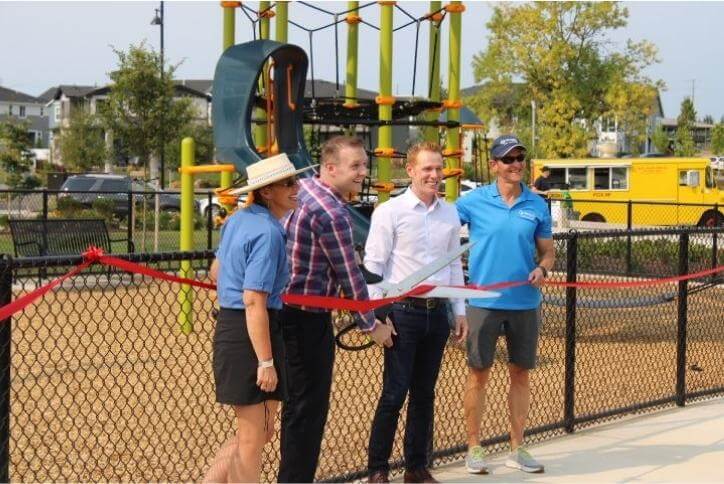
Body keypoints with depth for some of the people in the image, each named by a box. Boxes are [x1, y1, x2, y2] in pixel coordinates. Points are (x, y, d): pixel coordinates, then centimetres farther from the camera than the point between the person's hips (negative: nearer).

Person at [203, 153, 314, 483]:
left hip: (229, 328, 10)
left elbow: (216, 271, 25)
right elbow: (254, 302, -23)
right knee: (252, 439, 2)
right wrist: (266, 362, -22)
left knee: (261, 431, 19)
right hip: (251, 335, -10)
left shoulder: (239, 220, 10)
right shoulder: (268, 233, -18)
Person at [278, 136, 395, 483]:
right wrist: (371, 326, -3)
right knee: (309, 406, -1)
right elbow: (349, 275, -14)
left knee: (298, 403, 17)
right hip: (309, 319, -10)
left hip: (286, 309, 10)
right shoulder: (332, 214, -19)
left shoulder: (302, 190, 9)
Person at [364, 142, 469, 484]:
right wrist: (376, 315, -12)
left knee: (424, 394, 11)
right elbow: (373, 266, -7)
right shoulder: (390, 211, -5)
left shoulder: (450, 214, 11)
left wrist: (460, 311, 15)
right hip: (404, 311, -5)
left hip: (437, 312, 5)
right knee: (394, 393, -4)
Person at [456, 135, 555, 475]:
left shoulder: (537, 205, 5)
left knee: (520, 374, 10)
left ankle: (516, 448, 22)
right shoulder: (473, 201, -2)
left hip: (525, 303, 3)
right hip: (484, 302, -2)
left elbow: (548, 251, 11)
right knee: (479, 374, 3)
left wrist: (542, 268, -10)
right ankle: (473, 448, 15)